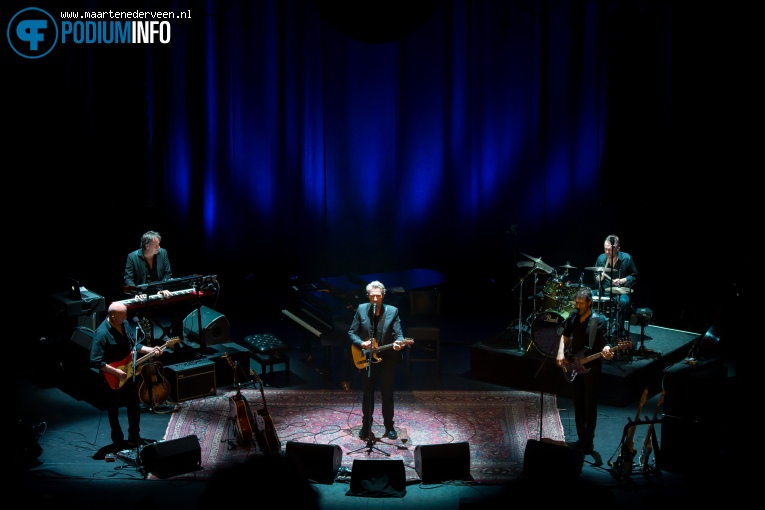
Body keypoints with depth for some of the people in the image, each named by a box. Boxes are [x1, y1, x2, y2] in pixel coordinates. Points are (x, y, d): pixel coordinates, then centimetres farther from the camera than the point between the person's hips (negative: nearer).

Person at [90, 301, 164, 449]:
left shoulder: (124, 324, -2)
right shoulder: (102, 333, -26)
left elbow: (134, 345, 12)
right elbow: (95, 361, -27)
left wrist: (151, 350, -2)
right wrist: (116, 372, -25)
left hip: (130, 375, 7)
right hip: (113, 379, -7)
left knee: (135, 407, 18)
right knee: (114, 411, 12)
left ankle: (134, 439, 34)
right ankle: (118, 442, 28)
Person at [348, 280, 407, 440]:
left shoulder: (392, 311, -5)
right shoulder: (361, 309, -2)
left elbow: (398, 334, -8)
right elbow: (351, 332, 1)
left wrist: (398, 343, -30)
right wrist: (361, 344, -16)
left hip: (387, 359, -1)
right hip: (366, 358, 1)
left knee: (387, 394, 7)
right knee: (367, 394, 10)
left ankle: (389, 426, 20)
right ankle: (366, 425, 23)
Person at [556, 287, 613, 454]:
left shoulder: (598, 321, -14)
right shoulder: (573, 317, 2)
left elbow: (603, 343, -13)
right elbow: (565, 336, 12)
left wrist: (606, 350, -35)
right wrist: (561, 353, -3)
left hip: (591, 367, -5)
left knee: (590, 405, 1)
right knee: (578, 404, 12)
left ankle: (589, 441, 10)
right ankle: (581, 438, 22)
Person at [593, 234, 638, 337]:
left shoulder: (626, 258, -7)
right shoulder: (601, 258, 0)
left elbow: (634, 276, 2)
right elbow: (596, 277, 13)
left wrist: (622, 280, -15)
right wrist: (599, 278, -11)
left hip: (621, 291, -2)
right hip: (605, 291, 3)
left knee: (623, 301, -34)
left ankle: (619, 330, -19)